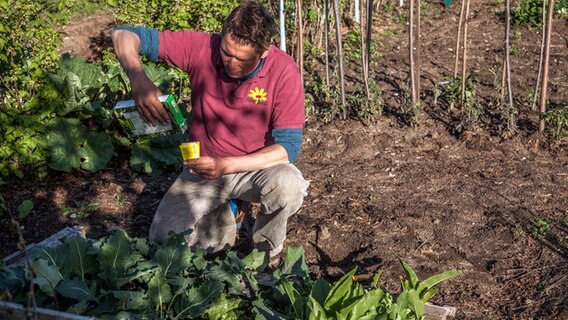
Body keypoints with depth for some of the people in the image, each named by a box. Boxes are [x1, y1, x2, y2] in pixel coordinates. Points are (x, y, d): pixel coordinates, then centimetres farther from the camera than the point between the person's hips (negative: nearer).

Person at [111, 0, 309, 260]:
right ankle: (222, 225, 17)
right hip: (204, 167, 2)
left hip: (257, 166, -1)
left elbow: (288, 147, -20)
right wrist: (138, 79, -34)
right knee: (164, 238, -15)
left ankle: (267, 253, -3)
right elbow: (124, 35, -12)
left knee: (288, 184, -34)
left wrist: (227, 165, -32)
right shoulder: (202, 47, -16)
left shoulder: (284, 71, -20)